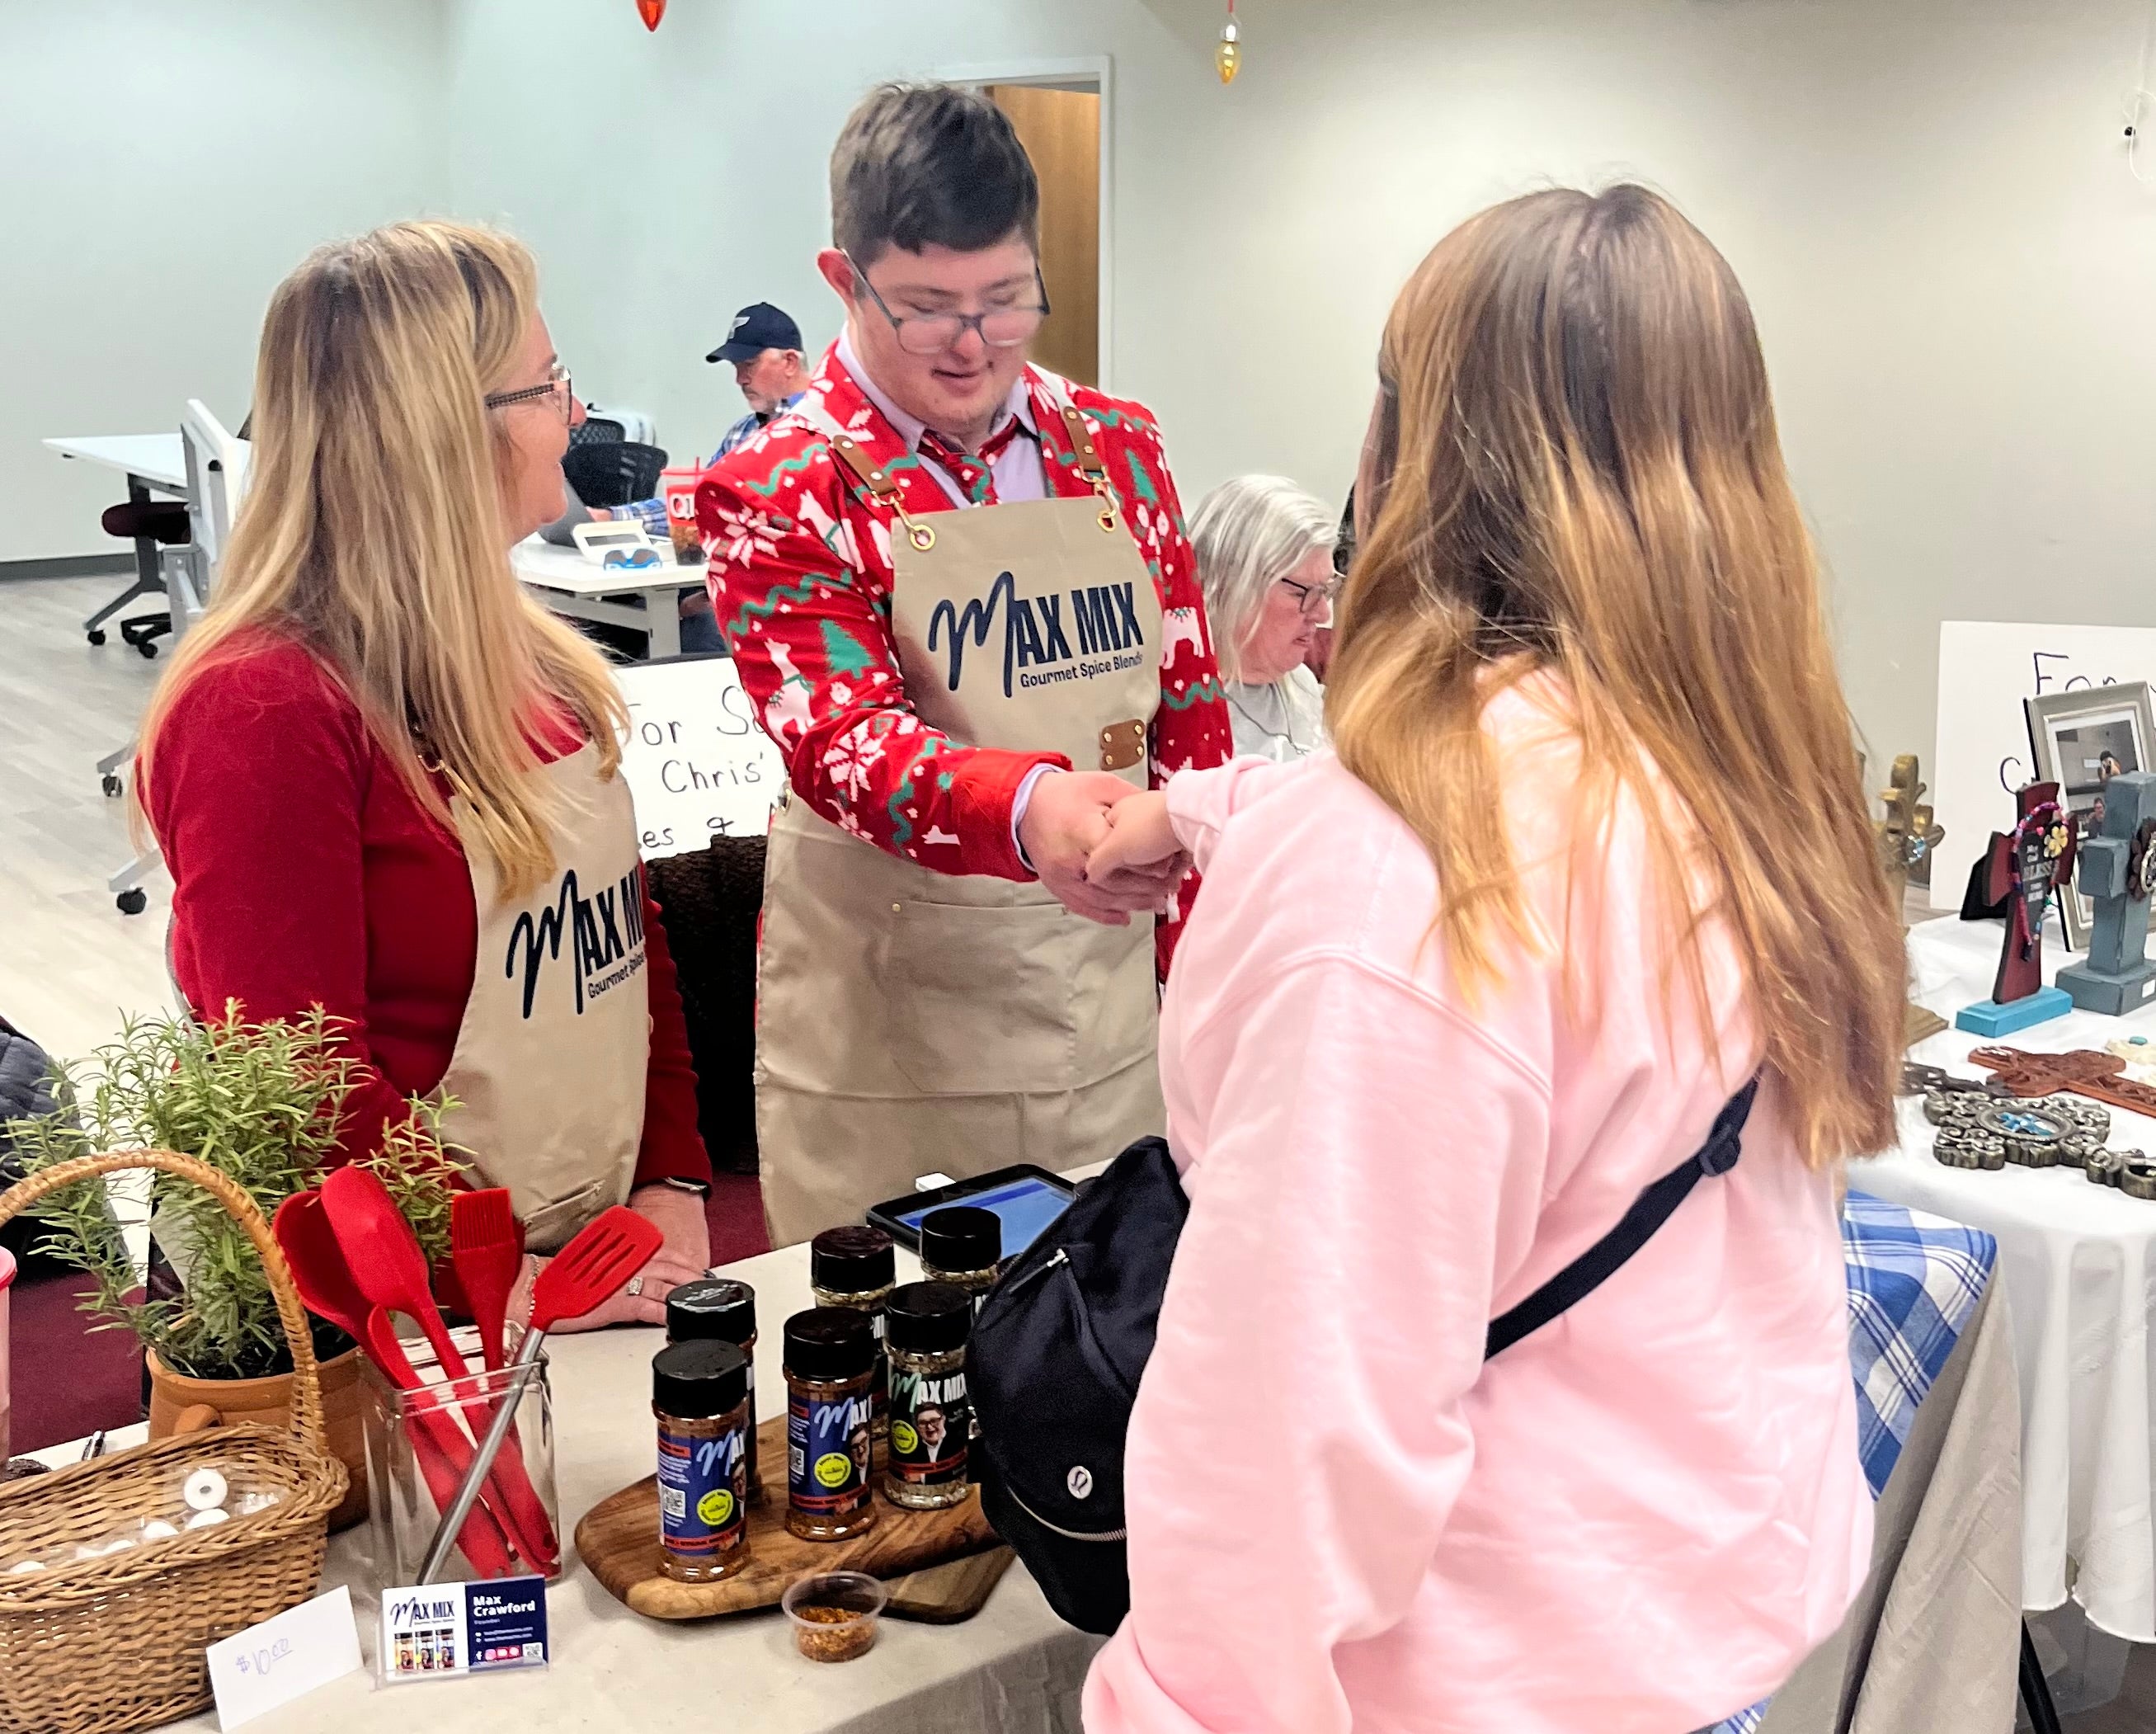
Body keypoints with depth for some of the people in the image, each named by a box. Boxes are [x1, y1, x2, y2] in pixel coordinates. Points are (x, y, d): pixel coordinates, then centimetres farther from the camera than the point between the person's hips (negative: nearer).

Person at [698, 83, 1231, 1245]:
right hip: (886, 1049, -3)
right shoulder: (778, 494, -7)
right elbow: (840, 740, -22)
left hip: (1112, 1007, 4)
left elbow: (1189, 712, 9)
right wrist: (1029, 808, -41)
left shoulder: (1119, 449, 6)